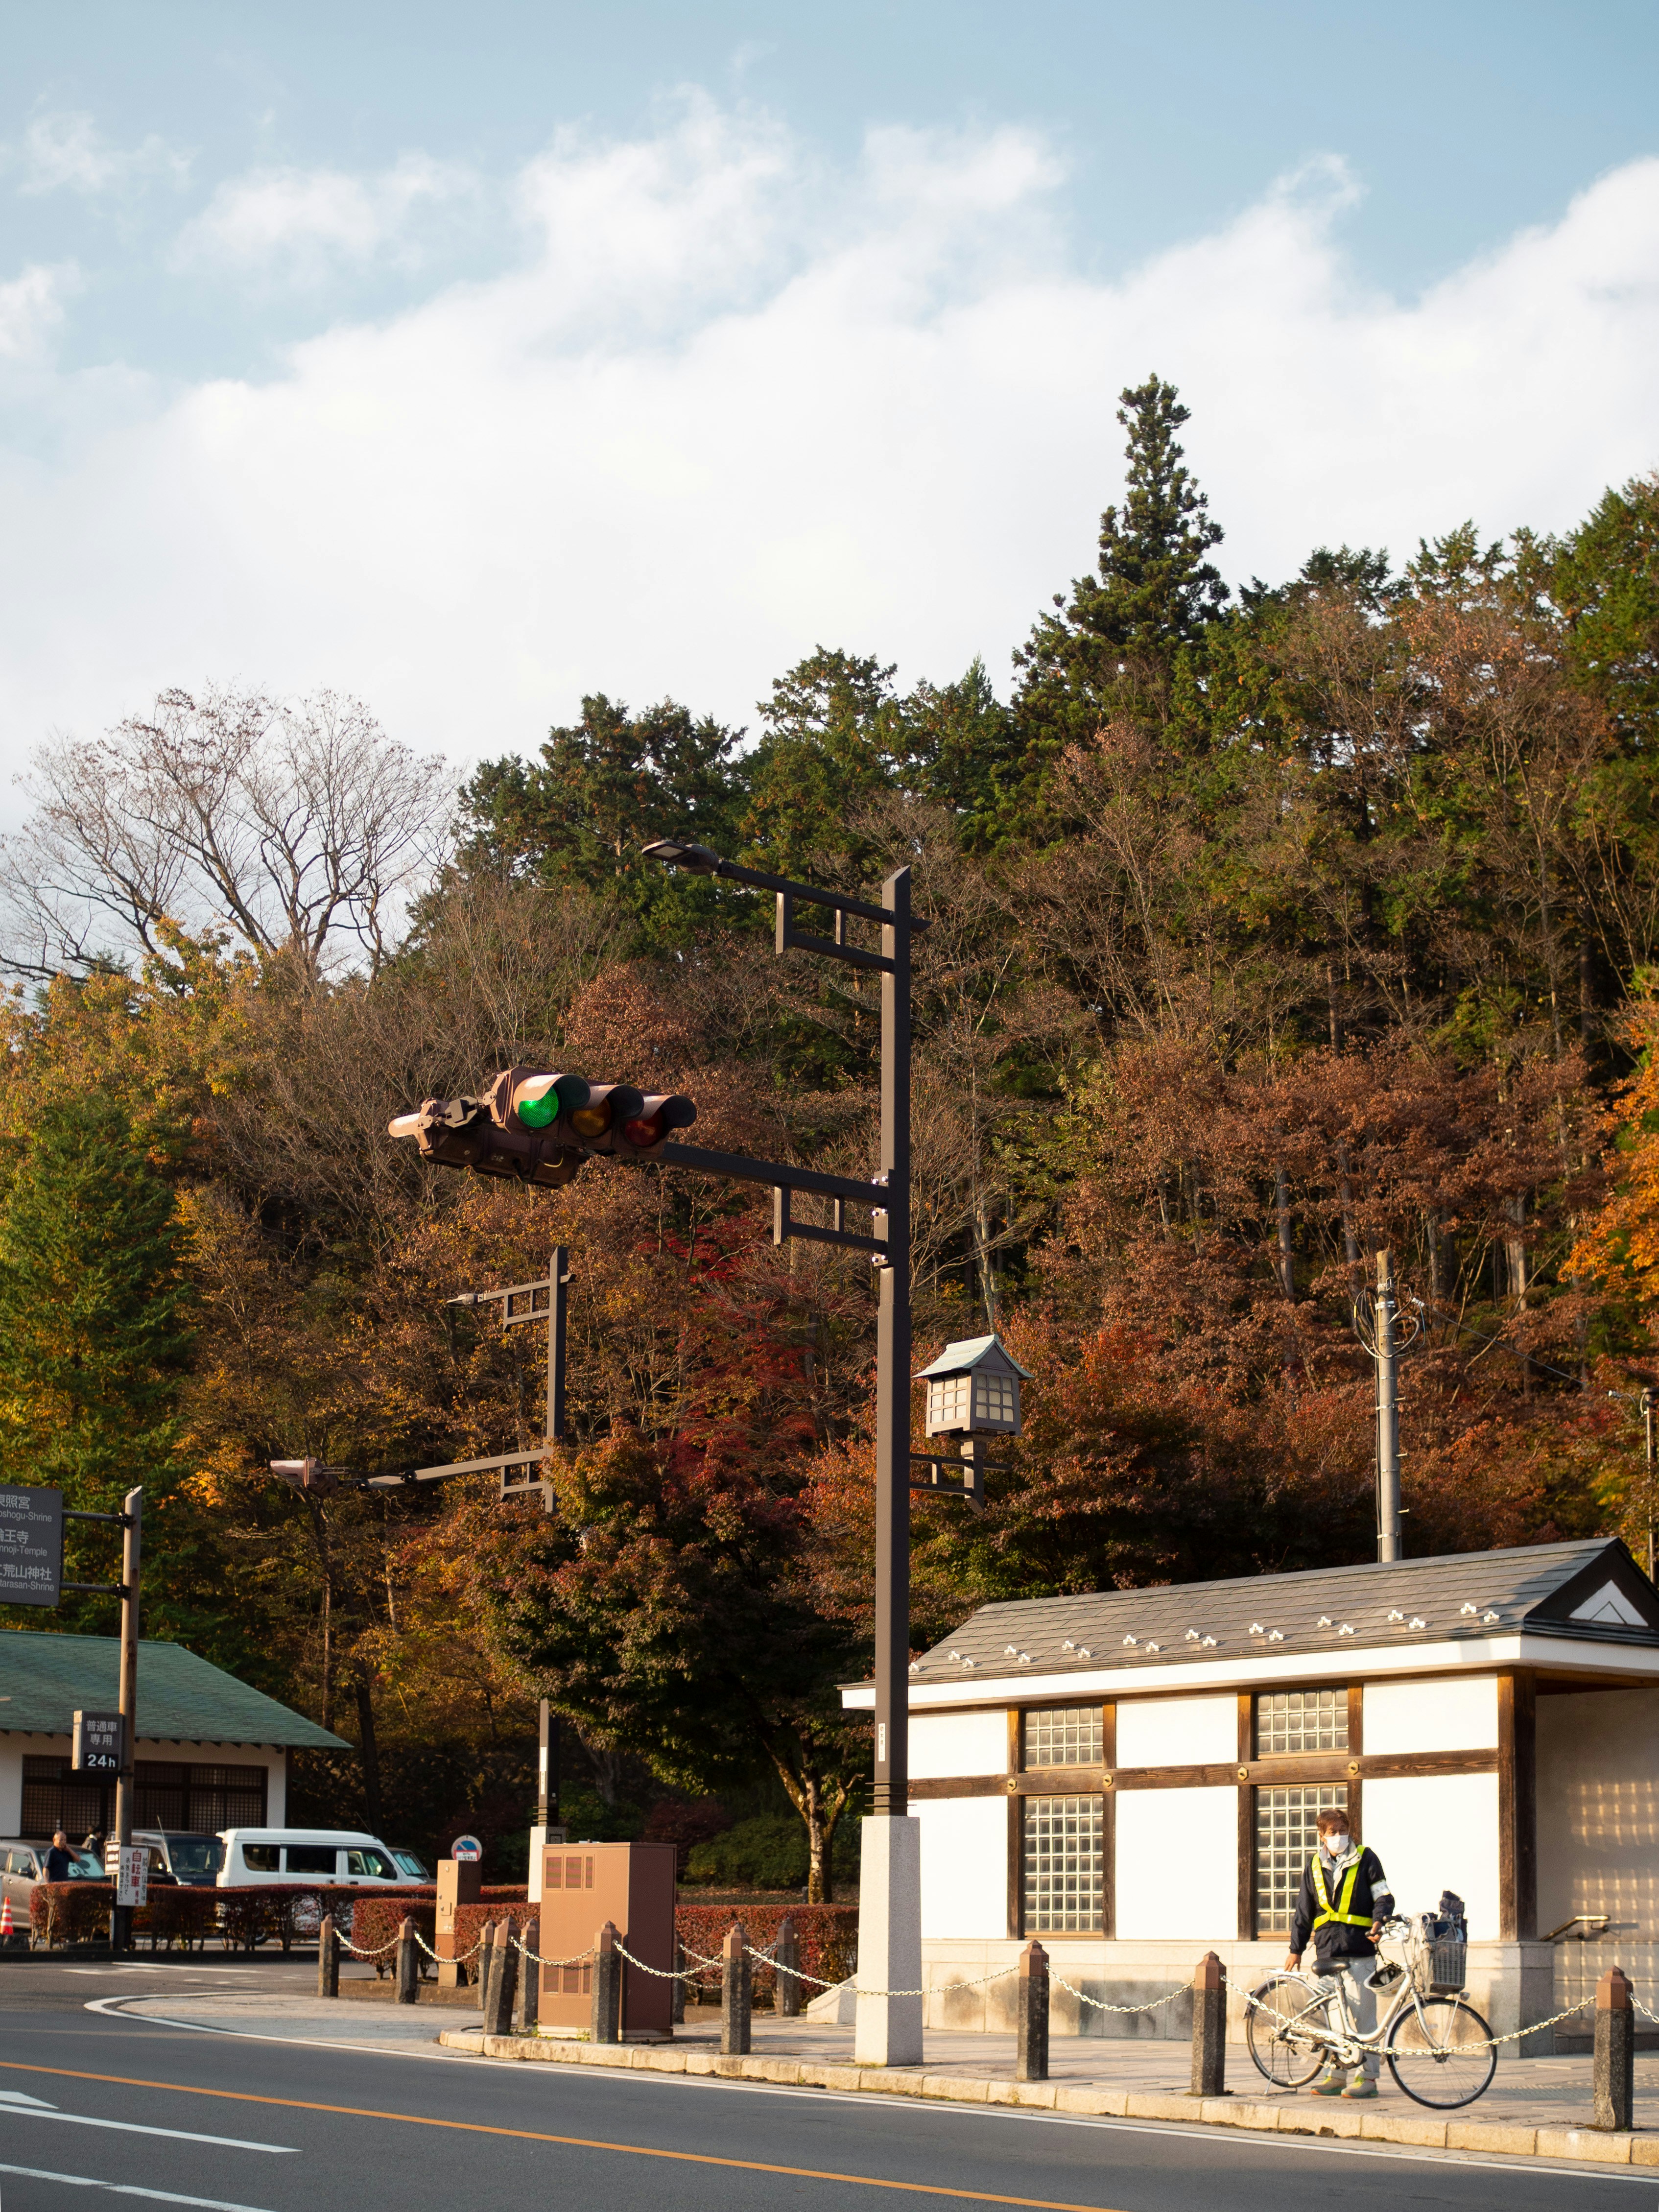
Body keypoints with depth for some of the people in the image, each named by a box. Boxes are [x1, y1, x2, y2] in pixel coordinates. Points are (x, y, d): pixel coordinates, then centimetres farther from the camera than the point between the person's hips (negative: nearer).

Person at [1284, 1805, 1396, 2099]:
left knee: (1362, 2014, -6)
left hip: (1359, 1951, -4)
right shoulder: (1316, 1865, 15)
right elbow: (1304, 1910, 20)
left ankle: (1367, 2077, 0)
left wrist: (1379, 1921, -18)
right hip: (1327, 1951, 4)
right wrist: (1296, 1949, 19)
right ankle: (1334, 2075, 12)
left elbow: (1384, 1897, 2)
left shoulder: (1365, 1859, 4)